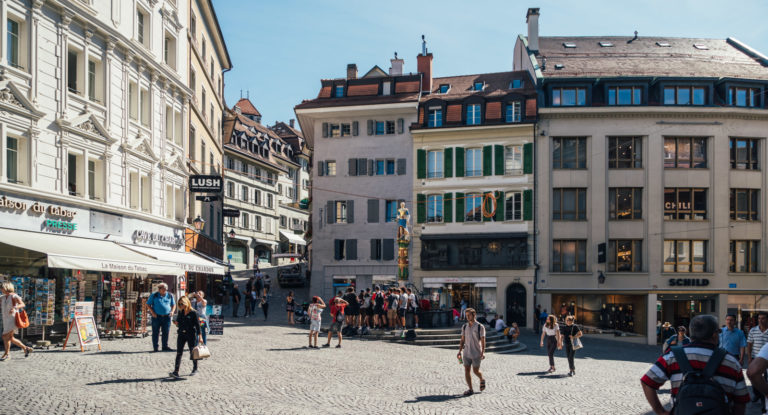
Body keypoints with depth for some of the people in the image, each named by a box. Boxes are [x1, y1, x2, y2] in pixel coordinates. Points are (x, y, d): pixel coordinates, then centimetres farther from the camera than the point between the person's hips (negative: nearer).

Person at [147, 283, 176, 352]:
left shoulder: (170, 295, 10)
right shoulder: (154, 295, 2)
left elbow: (173, 305, 19)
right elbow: (148, 304, 5)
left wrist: (172, 311, 0)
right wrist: (152, 312, -7)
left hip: (166, 317, 3)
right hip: (156, 317, -3)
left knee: (166, 332, 4)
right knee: (155, 332, 0)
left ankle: (165, 346, 14)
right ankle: (155, 347, 7)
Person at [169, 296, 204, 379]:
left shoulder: (193, 313, -7)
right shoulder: (180, 312, 9)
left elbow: (197, 325, -7)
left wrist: (200, 336, -10)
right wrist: (176, 323, -3)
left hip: (191, 334, -5)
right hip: (181, 334, 5)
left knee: (193, 352, 6)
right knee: (179, 353, -3)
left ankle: (195, 369, 24)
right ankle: (176, 371, -8)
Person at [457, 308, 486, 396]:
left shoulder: (480, 327, -7)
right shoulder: (464, 327, 7)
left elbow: (483, 341, -9)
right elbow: (462, 340, 11)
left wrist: (483, 352, -19)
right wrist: (459, 352, 5)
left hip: (476, 353, -4)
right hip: (466, 353, 4)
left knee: (476, 371, 1)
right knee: (466, 370, -1)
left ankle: (482, 380, 33)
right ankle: (470, 389, 7)